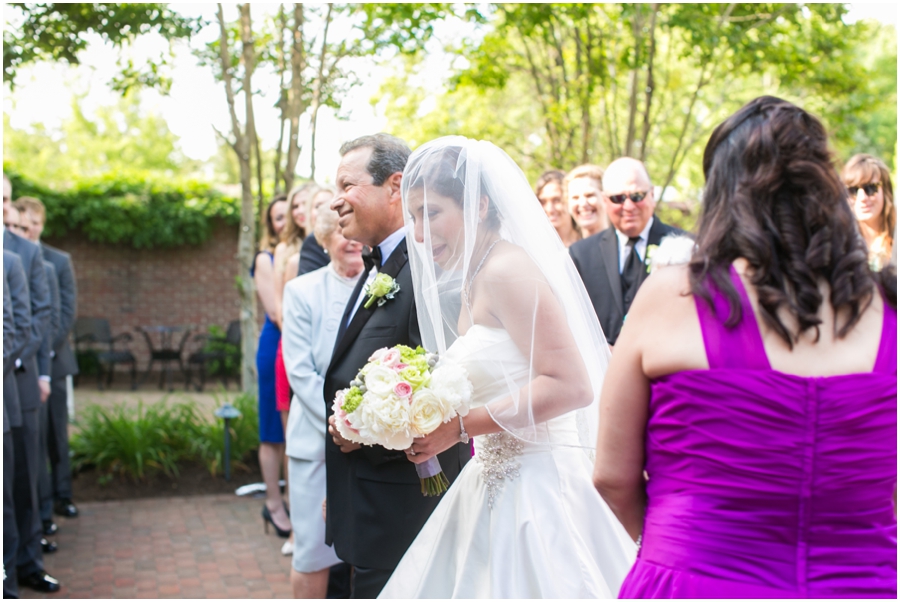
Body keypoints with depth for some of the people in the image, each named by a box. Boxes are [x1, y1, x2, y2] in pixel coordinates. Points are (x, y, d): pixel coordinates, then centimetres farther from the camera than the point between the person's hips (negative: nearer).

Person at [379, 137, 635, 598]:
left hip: (535, 488, -9)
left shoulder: (507, 270, -15)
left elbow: (570, 385, -23)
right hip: (496, 486, 9)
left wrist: (460, 426, -21)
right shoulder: (471, 284, 12)